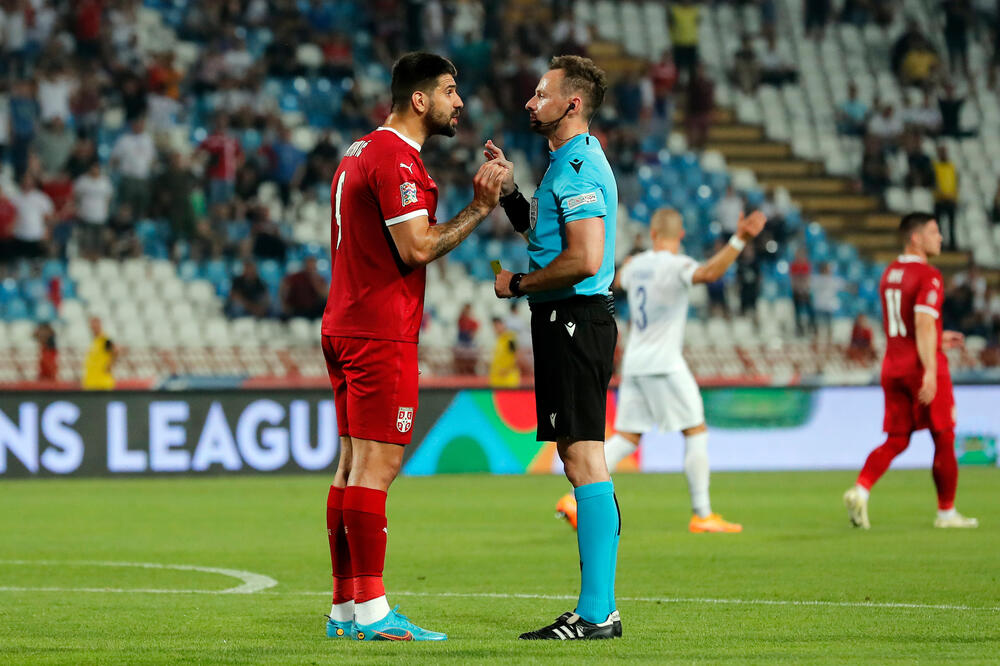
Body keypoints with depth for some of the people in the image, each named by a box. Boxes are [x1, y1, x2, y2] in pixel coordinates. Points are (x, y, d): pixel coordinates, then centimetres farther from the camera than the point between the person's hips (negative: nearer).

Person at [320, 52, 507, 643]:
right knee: (377, 465, -10)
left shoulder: (362, 152, 19)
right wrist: (480, 208, -11)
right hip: (382, 333, -10)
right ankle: (371, 611, -12)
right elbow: (417, 248, -18)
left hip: (347, 327, 10)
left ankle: (345, 608, 12)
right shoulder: (396, 158, -13)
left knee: (355, 464, 10)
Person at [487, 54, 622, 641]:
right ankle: (598, 609, 11)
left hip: (574, 320, -11)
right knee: (583, 463, 10)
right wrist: (509, 189, 15)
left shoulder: (577, 166, -14)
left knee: (585, 463, -11)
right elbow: (540, 232, 30)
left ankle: (597, 613, -13)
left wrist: (519, 284, -11)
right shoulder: (574, 162, 19)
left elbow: (586, 258, -24)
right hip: (570, 322, 11)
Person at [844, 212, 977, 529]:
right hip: (922, 366, -7)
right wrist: (930, 370, -26)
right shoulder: (928, 276, -13)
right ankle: (946, 512, 11)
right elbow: (923, 324, -23)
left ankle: (860, 490, -14)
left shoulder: (889, 274, 13)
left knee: (896, 440, 9)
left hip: (892, 366, 7)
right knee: (944, 438, 5)